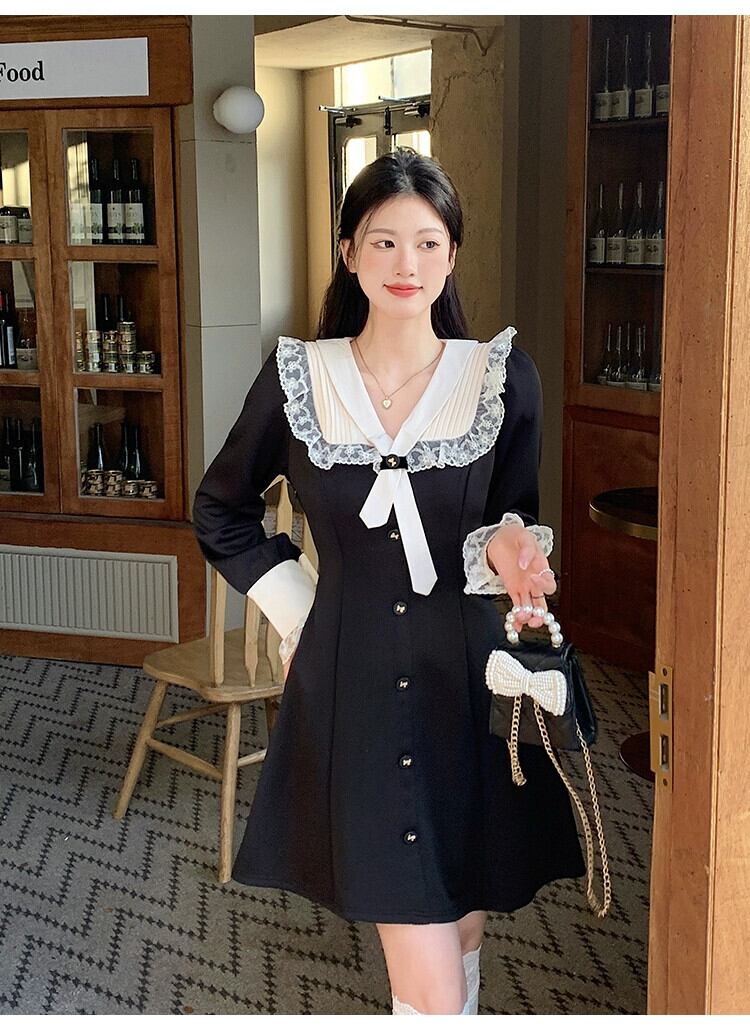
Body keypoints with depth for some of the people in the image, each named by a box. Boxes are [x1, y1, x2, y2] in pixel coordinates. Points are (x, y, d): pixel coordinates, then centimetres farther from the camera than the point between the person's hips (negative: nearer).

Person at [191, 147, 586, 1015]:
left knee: (460, 923, 16)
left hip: (470, 683, 1)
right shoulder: (296, 376, -1)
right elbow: (219, 511, 13)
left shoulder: (504, 376, -2)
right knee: (432, 990, -5)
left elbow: (517, 519, 7)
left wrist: (507, 545, -16)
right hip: (353, 689, -1)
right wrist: (291, 603, 3)